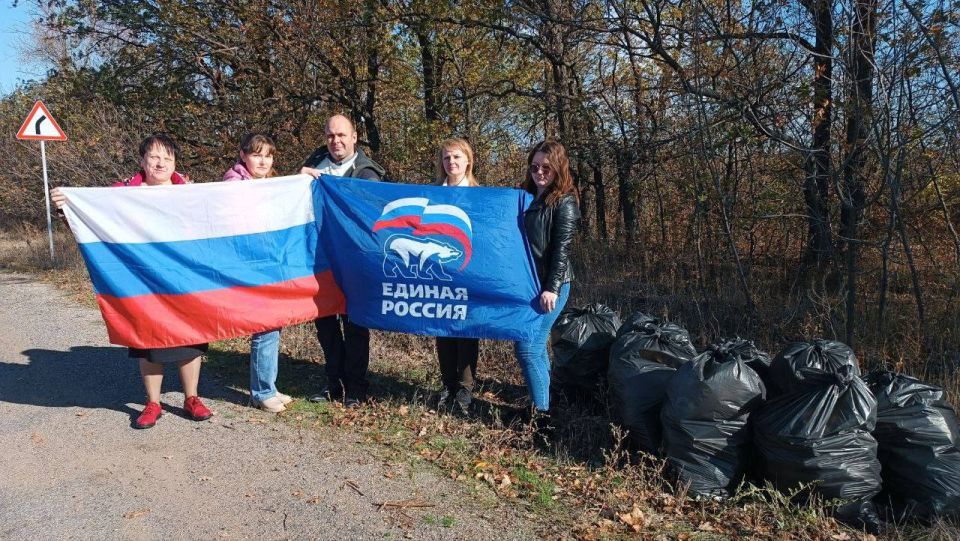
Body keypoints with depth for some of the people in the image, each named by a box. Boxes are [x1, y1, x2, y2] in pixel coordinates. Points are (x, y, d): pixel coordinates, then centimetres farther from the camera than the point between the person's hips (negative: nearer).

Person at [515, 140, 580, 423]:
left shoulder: (564, 202, -6)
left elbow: (562, 248, -14)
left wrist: (552, 289, -21)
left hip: (550, 286, -8)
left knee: (527, 348, -11)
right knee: (536, 347, 12)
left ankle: (542, 413, -3)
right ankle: (541, 404, 22)